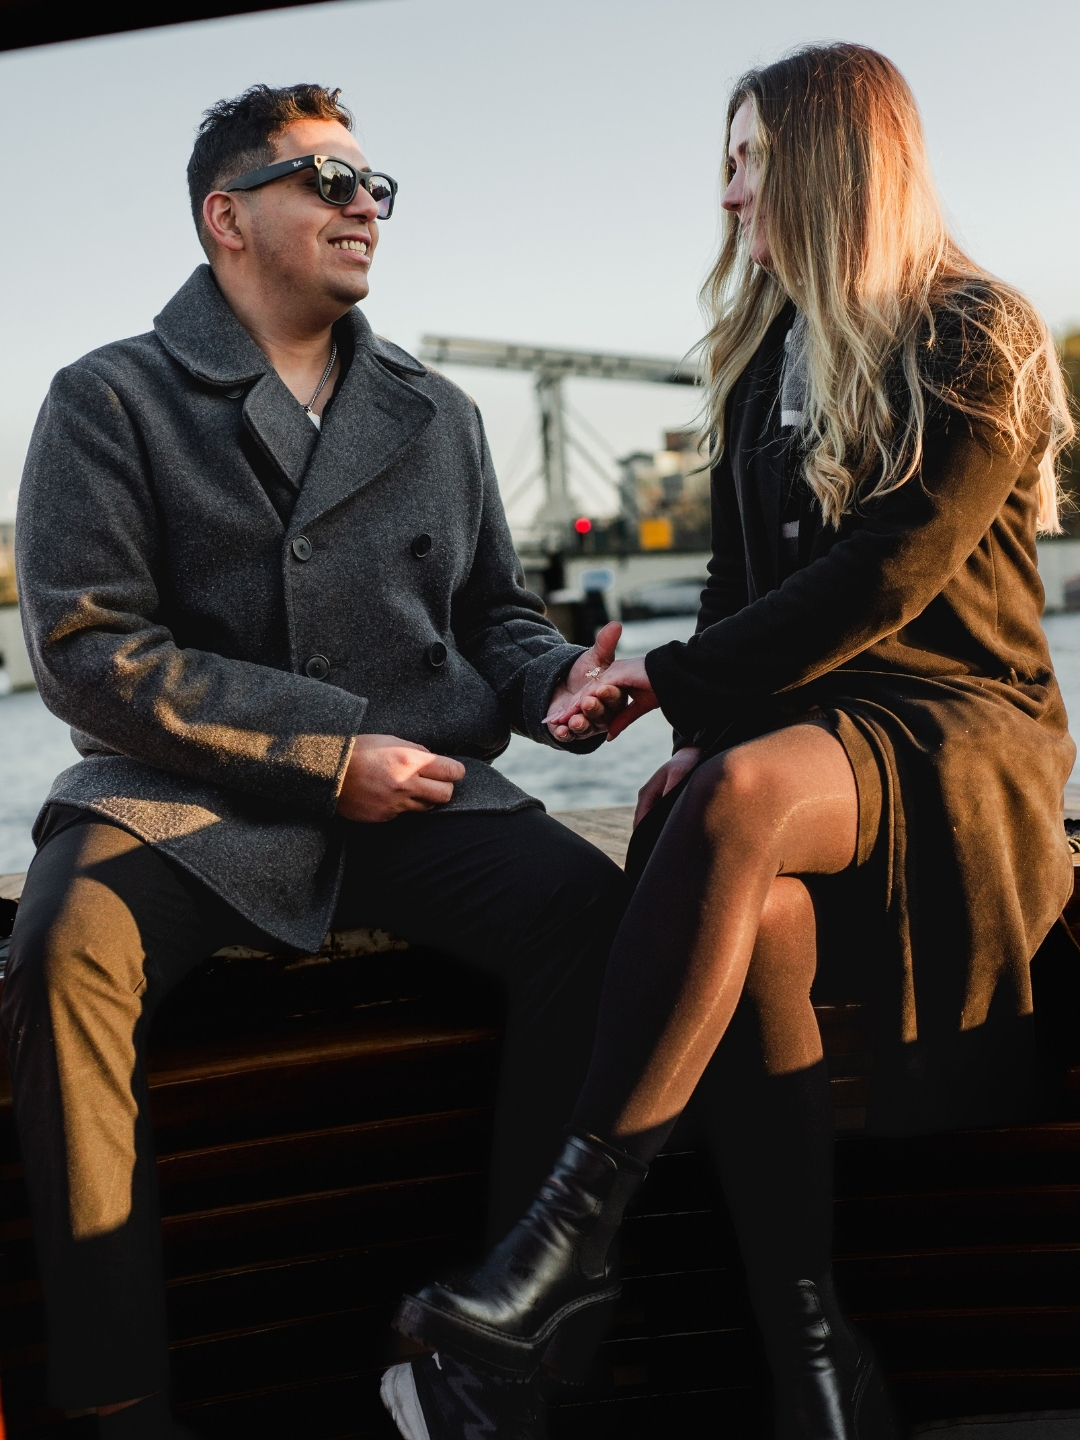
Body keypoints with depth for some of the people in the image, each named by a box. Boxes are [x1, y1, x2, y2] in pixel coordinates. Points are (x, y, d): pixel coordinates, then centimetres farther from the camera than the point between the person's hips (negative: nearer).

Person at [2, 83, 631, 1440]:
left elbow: (492, 609, 25)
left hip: (413, 794, 3)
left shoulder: (435, 414, 19)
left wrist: (555, 680, -1)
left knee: (592, 910, -26)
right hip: (186, 797, -2)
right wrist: (329, 752, -13)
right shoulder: (112, 399, 4)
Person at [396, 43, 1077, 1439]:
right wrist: (698, 729, -3)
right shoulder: (761, 356, 18)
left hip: (957, 727, -5)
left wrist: (670, 678, -11)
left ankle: (575, 1230, -33)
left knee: (735, 799, -37)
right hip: (790, 717, 5)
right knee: (753, 904, -31)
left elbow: (877, 585, -13)